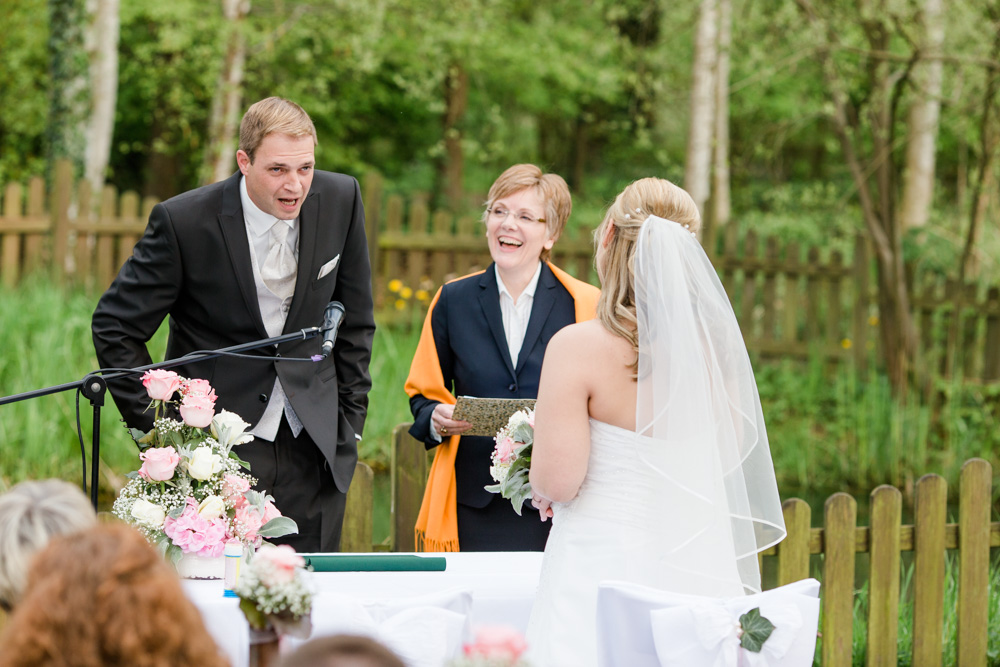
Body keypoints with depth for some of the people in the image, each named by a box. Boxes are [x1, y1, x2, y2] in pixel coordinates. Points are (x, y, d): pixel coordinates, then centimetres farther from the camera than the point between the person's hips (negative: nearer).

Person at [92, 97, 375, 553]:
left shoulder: (340, 199, -2)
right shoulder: (183, 221, -13)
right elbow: (115, 326, -4)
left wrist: (351, 416, 11)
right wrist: (155, 426, -8)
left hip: (314, 447, 3)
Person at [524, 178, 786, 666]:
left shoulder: (578, 347, -17)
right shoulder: (712, 343, -2)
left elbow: (557, 481, -18)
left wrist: (538, 482, 5)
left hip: (602, 563, -5)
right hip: (697, 567, 5)